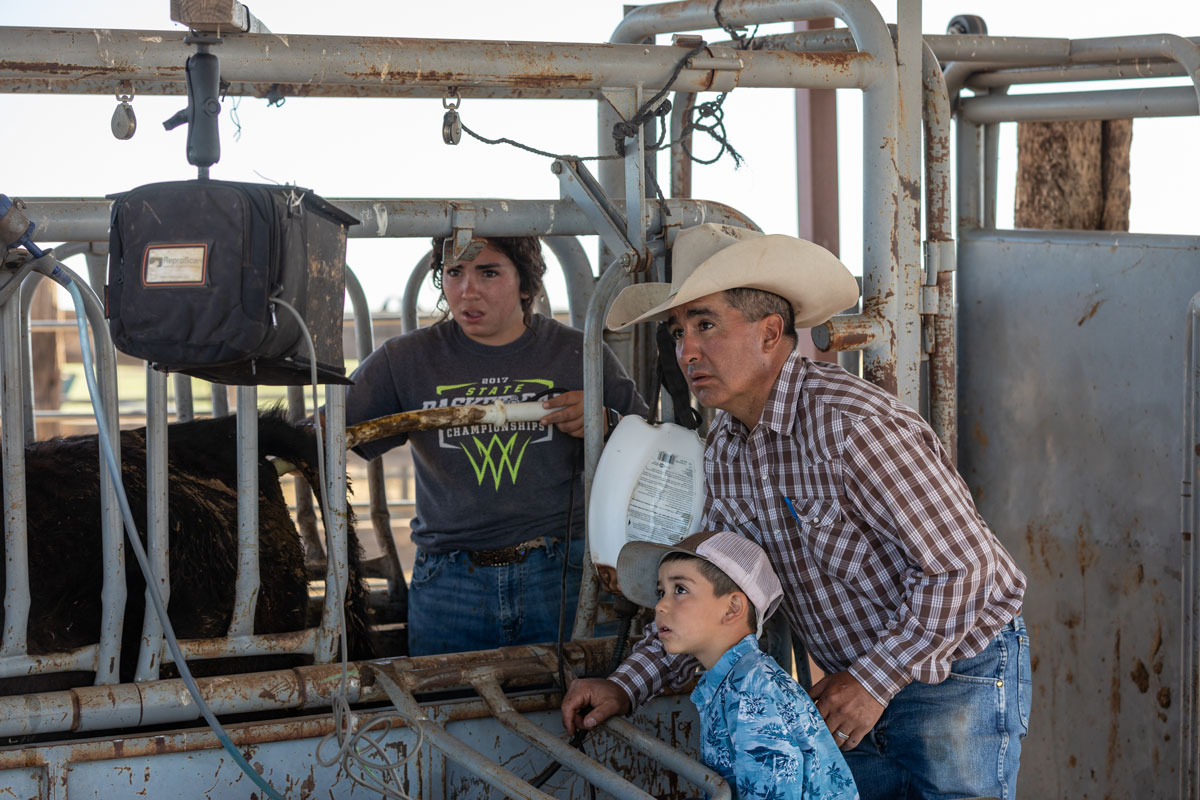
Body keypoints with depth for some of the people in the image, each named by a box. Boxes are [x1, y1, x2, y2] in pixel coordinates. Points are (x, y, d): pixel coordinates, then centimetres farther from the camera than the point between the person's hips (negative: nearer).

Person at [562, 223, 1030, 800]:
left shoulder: (850, 424, -26)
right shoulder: (725, 448, 1)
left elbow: (960, 567, -25)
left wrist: (874, 681, -20)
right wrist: (627, 685, -1)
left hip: (957, 672, -7)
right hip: (860, 681, 7)